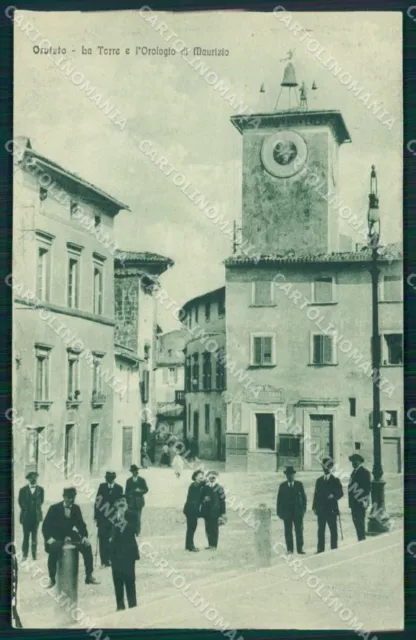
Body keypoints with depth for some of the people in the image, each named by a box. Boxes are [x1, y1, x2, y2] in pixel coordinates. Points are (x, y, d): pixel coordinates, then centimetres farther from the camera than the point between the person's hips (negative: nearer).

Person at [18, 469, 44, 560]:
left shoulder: (40, 489, 4)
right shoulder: (23, 490, 3)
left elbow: (41, 501, 7)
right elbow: (20, 502, 6)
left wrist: (37, 508, -1)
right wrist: (25, 509, 1)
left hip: (36, 516, 0)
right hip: (26, 515, 0)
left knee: (34, 536, 3)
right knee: (26, 536, -1)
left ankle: (34, 554, 6)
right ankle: (24, 554, 3)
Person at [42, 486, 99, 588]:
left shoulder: (76, 508, 3)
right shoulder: (54, 508, -6)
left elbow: (81, 524, 9)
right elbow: (46, 525, -5)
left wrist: (85, 536, -9)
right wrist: (49, 538, -21)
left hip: (70, 536, 3)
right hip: (56, 537, -3)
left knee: (87, 546, -20)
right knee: (54, 548, -36)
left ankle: (89, 576, -9)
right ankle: (52, 579, -21)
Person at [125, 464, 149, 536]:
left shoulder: (142, 480, 7)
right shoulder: (129, 481, 10)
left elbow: (146, 489, 6)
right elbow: (126, 492, 8)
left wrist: (140, 491, -13)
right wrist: (126, 501, 1)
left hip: (139, 502, -1)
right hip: (131, 502, 1)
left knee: (138, 517, -5)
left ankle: (137, 532, 2)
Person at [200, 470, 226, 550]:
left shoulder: (219, 488, -3)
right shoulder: (205, 487, 9)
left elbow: (222, 500, -6)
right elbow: (201, 498, 13)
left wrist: (222, 513, -10)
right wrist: (204, 500, -11)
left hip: (215, 511, -4)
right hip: (206, 511, 4)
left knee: (214, 529, -1)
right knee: (208, 529, 9)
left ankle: (214, 545, 7)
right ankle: (210, 544, 19)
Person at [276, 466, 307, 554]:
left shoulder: (299, 484, 6)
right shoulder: (282, 486, 7)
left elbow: (304, 497, 6)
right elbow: (279, 499, 7)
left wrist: (303, 509, -3)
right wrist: (279, 512, 1)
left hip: (298, 512, 0)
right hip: (287, 512, 0)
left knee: (299, 530, -2)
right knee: (288, 531, 0)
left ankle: (300, 548, 2)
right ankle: (289, 549, 4)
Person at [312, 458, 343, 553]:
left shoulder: (335, 480, 2)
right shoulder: (319, 480, 13)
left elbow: (340, 493, -1)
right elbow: (316, 494, 12)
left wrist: (334, 496, -21)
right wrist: (314, 507, 4)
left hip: (331, 510, -3)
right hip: (321, 510, 3)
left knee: (333, 530, 0)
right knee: (320, 531, 5)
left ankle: (334, 549, 5)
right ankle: (320, 550, 8)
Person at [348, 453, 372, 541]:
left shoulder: (364, 472, -8)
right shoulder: (354, 472, 17)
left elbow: (368, 487, -13)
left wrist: (364, 501, -17)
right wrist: (351, 501, 15)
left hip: (360, 502, -8)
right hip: (354, 502, 8)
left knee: (360, 522, -9)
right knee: (356, 521, 10)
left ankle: (362, 540, -5)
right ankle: (361, 541, 16)